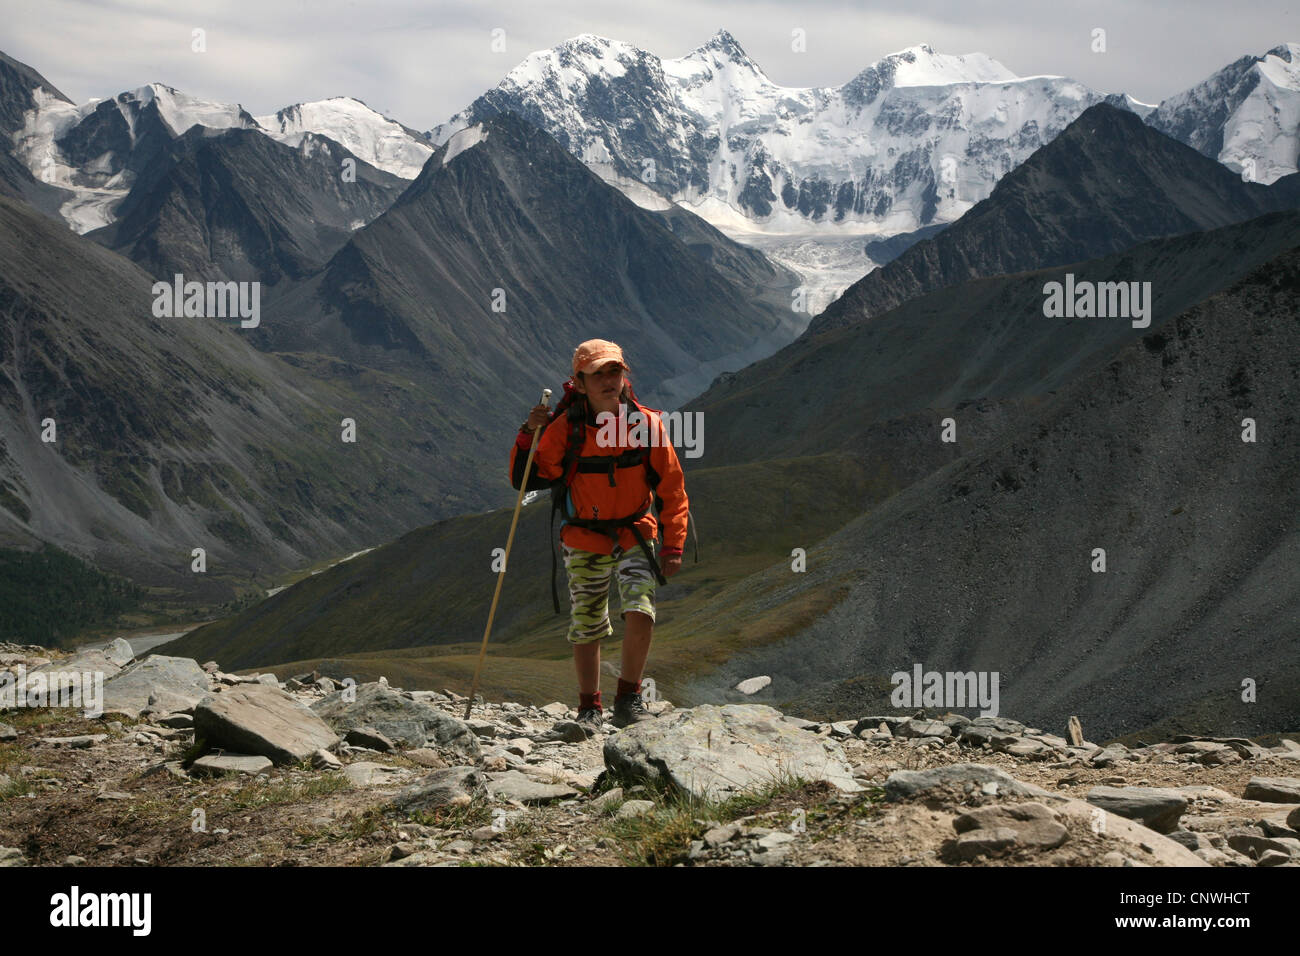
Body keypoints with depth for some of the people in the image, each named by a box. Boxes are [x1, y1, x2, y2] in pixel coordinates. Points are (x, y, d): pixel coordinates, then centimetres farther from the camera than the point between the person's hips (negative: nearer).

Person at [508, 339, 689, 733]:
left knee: (640, 612, -18)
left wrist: (673, 545, -6)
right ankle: (590, 709, 23)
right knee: (586, 629, 5)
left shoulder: (647, 424, -10)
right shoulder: (565, 429, -12)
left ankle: (628, 701, -2)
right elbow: (526, 480, -10)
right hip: (585, 542, 0)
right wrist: (529, 435, -24)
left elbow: (672, 489, -3)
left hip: (634, 536, 0)